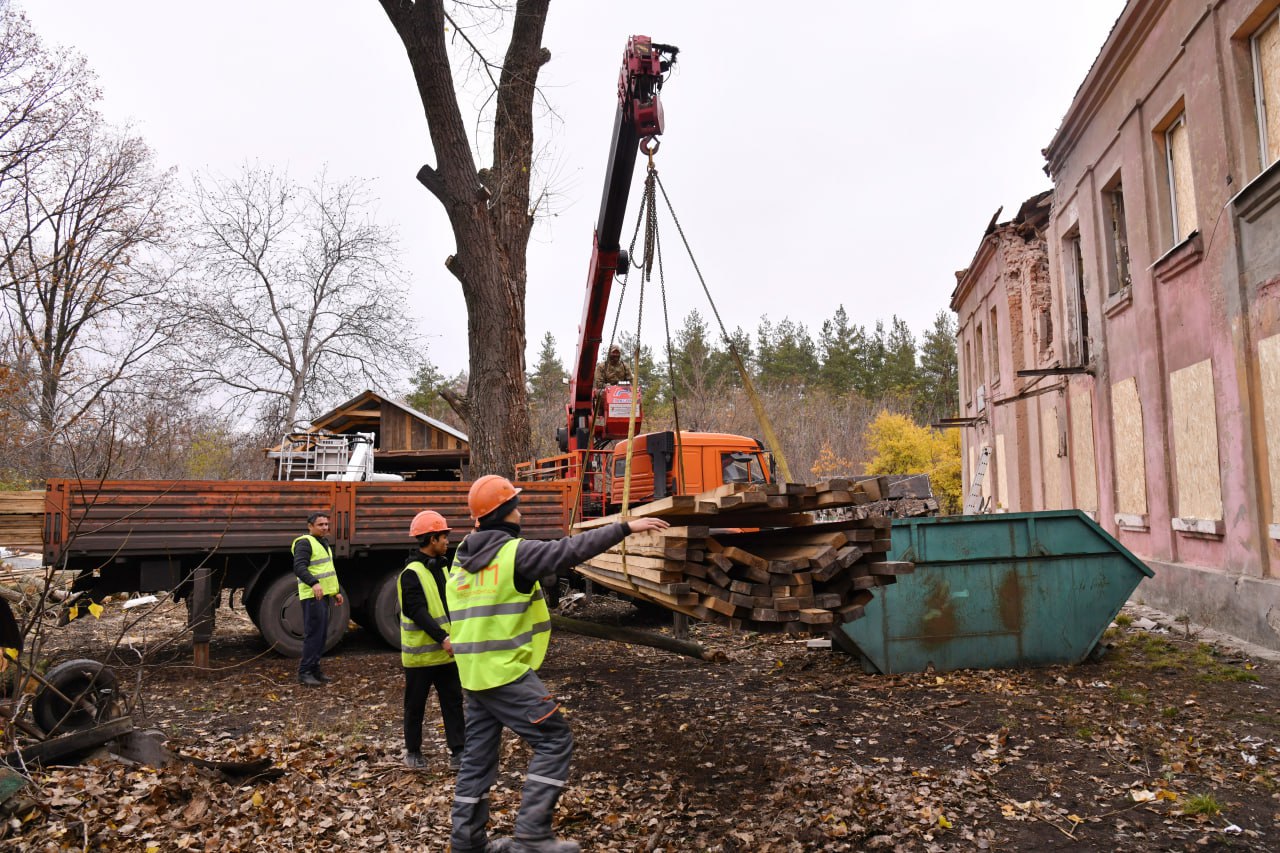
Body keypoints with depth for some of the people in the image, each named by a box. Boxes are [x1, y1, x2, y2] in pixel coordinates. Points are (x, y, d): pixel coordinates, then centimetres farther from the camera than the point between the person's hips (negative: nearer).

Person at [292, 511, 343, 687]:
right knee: (313, 633, -10)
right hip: (312, 595, -10)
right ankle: (304, 672, -6)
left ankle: (314, 668, 19)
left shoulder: (324, 543, 20)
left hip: (324, 595, 10)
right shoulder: (305, 543, -11)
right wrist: (314, 583, -40)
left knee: (321, 634, 12)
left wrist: (337, 591, 24)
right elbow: (299, 567, -25)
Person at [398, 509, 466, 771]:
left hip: (445, 651, 8)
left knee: (453, 701, 6)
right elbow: (417, 612, -24)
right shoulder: (411, 573, -16)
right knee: (415, 705, 9)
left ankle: (457, 753, 10)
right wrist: (443, 639, -29)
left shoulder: (439, 567, 11)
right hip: (421, 652, -7)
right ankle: (412, 751, 24)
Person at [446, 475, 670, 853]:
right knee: (554, 741, 0)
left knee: (478, 755, 17)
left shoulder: (463, 558, 10)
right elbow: (570, 549, -19)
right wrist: (625, 527, -17)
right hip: (507, 672, -9)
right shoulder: (515, 552, -15)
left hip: (474, 672, 9)